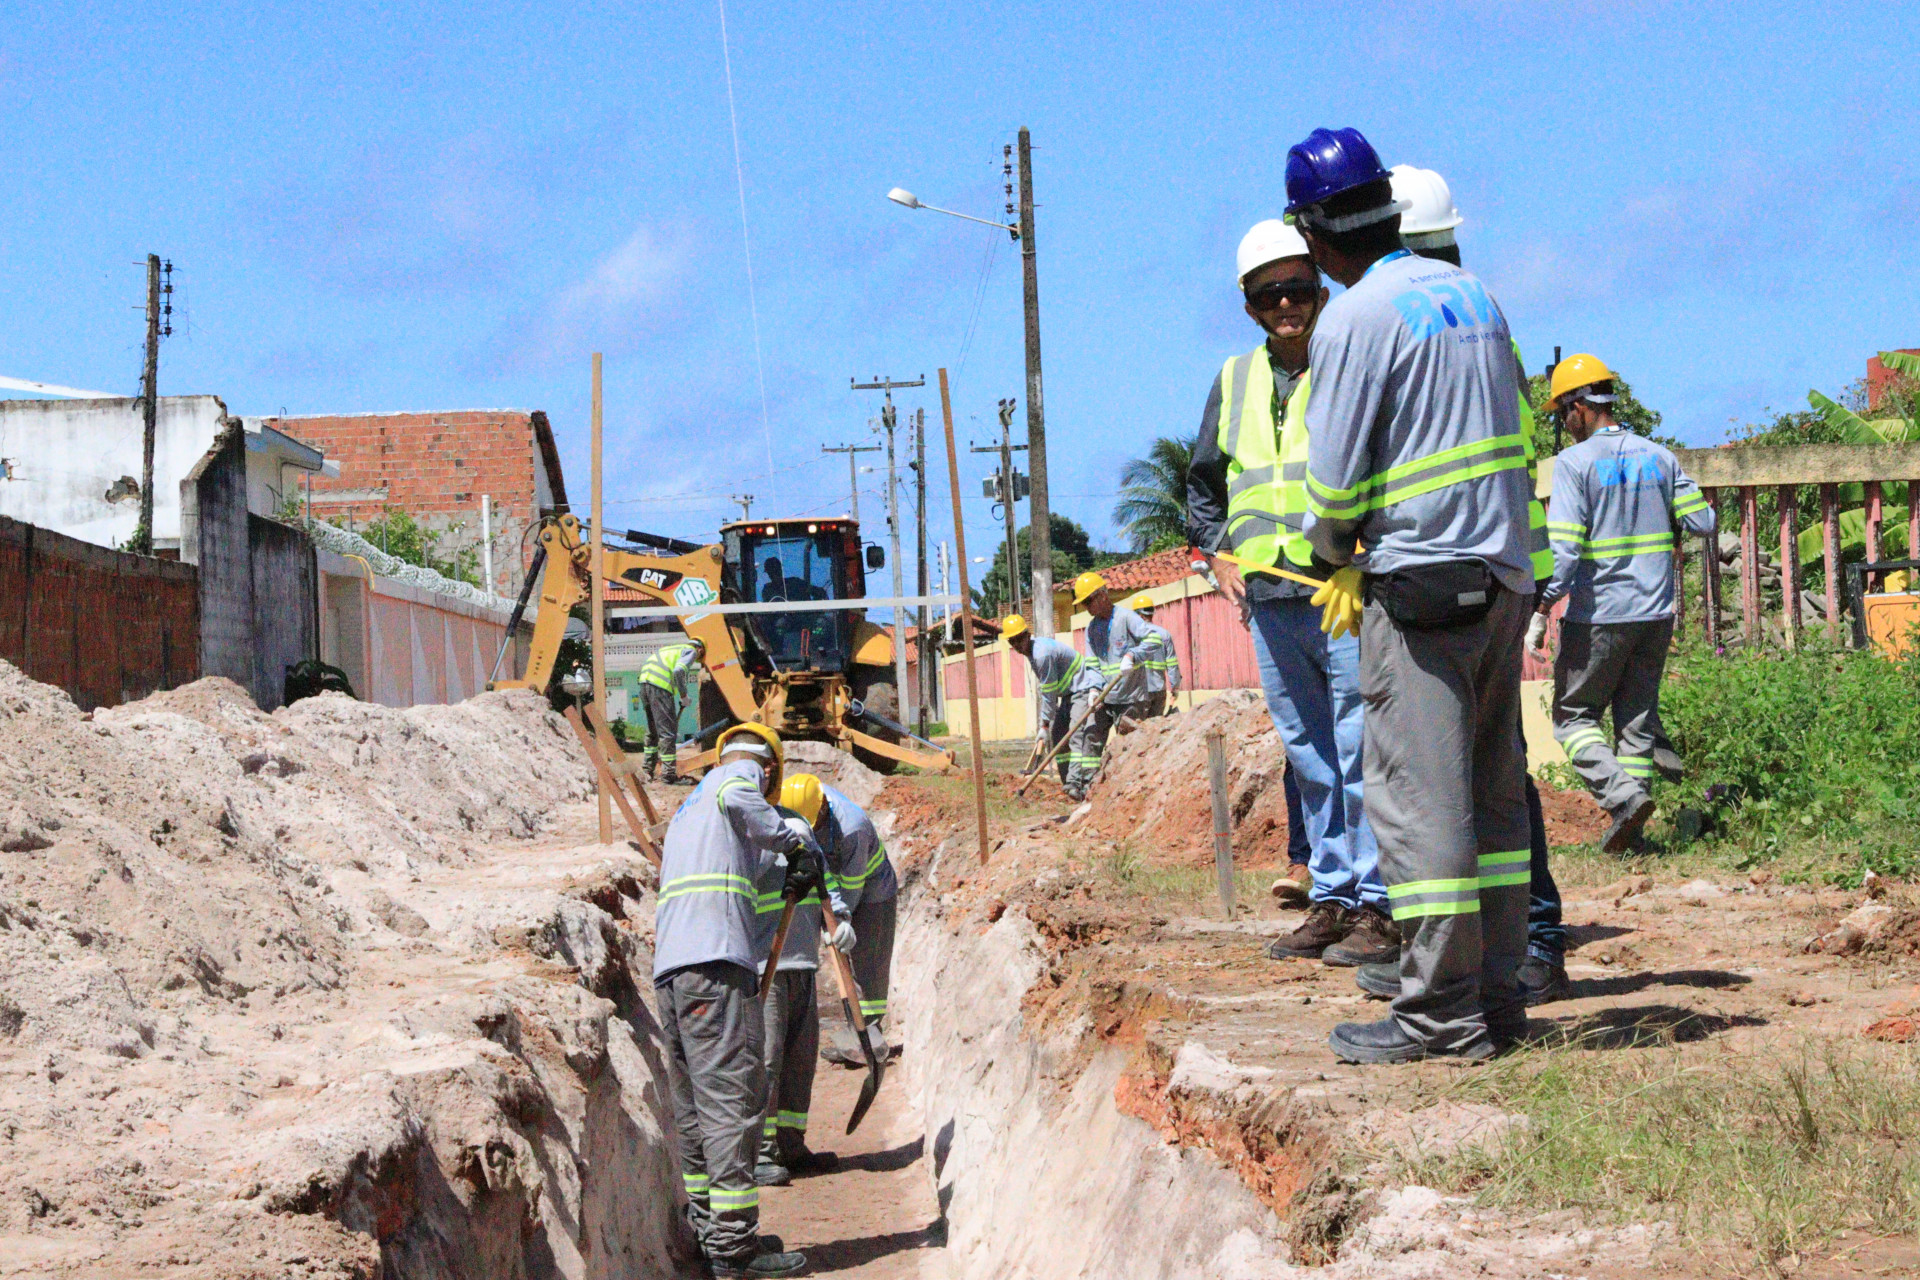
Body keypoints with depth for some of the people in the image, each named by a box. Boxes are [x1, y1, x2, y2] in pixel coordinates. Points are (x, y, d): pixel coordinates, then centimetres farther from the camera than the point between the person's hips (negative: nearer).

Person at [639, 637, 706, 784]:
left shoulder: (674, 649, 32)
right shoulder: (691, 651, 6)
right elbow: (678, 671, -15)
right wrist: (684, 696, -5)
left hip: (645, 683, 9)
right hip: (660, 686, -9)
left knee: (653, 731, 21)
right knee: (668, 731, -6)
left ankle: (647, 772, 26)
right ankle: (670, 776, -7)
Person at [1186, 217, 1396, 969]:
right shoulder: (1235, 381, 16)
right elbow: (1203, 481, 28)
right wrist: (1216, 556, 14)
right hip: (1269, 599, 6)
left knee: (1362, 752, -7)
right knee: (1308, 757, 11)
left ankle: (1377, 906, -3)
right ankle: (1330, 897, 18)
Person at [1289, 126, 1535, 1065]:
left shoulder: (1356, 319, -12)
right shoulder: (1474, 296, 11)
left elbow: (1335, 473, -12)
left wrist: (1332, 554, 9)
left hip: (1421, 585, -8)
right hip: (1504, 570, 8)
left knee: (1417, 796, -4)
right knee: (1492, 791, 11)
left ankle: (1441, 1013, -2)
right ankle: (1496, 995, 16)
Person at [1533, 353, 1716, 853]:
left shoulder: (1575, 463, -10)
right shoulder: (1659, 457, 7)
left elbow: (1563, 548, -17)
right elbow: (1703, 523, 6)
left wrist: (1539, 611, -13)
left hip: (1598, 616, -5)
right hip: (1656, 612, 6)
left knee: (1573, 716, 7)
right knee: (1637, 718, 11)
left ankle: (1623, 794, -14)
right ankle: (1627, 830, 8)